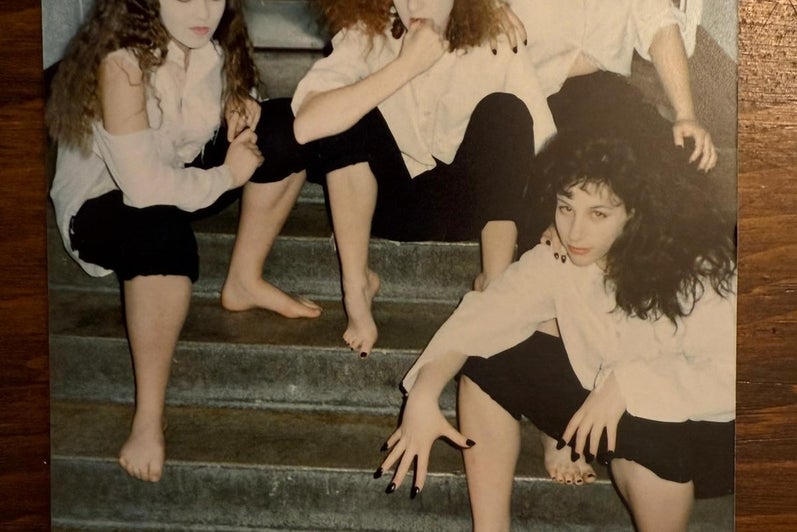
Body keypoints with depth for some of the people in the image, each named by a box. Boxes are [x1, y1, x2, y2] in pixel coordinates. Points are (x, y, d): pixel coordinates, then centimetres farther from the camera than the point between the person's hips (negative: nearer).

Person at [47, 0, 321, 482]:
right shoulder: (122, 60, -31)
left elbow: (234, 88, 12)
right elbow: (143, 186, -35)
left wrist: (241, 102, -12)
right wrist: (227, 176, -20)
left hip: (184, 175, 7)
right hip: (107, 202, -7)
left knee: (287, 127, -10)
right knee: (162, 234, -41)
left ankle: (245, 282, 1)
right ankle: (149, 418, -27)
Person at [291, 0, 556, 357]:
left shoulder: (495, 44, -13)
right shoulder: (366, 36, -14)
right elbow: (305, 125, -32)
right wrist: (407, 64, -34)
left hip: (469, 202, 0)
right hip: (393, 200, 0)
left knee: (504, 110, -26)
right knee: (349, 114, -25)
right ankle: (355, 284, -17)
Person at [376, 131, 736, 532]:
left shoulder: (699, 270, -23)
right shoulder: (556, 260, -11)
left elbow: (727, 375, -31)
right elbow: (479, 318, -18)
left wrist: (628, 382, -40)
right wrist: (423, 395, -34)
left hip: (702, 431, -5)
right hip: (602, 406, 5)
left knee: (639, 431, -37)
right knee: (488, 361, -7)